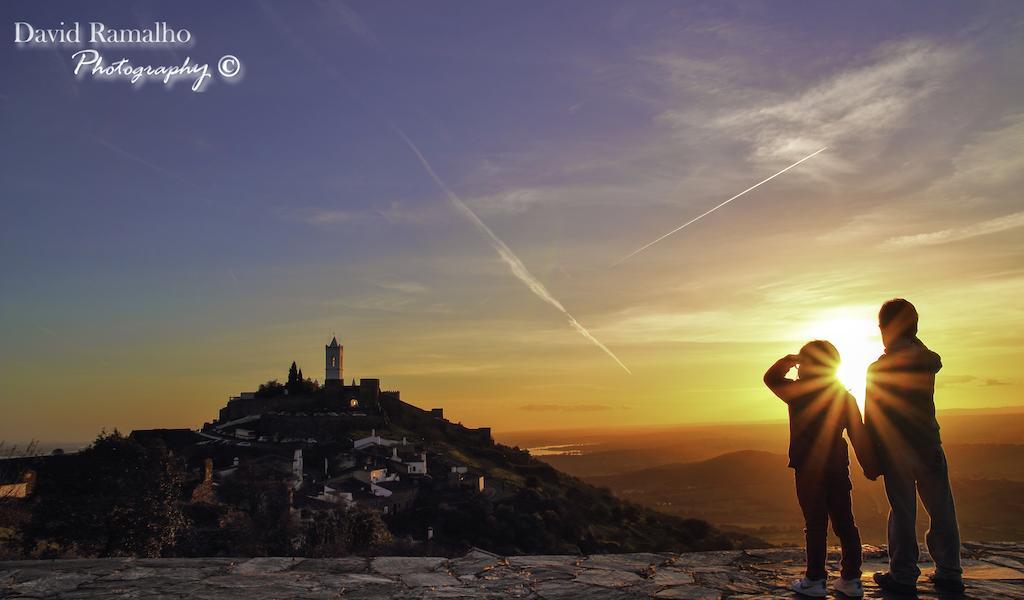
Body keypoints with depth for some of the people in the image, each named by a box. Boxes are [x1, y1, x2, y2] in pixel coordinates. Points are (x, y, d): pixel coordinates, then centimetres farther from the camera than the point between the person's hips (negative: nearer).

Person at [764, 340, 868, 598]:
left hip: (808, 470, -4)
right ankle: (851, 579, 15)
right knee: (844, 522, 10)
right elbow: (858, 434, 3)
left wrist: (788, 360, 19)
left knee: (815, 524, 0)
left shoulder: (798, 392, -8)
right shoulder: (845, 397, 4)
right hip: (837, 468, 4)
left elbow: (771, 378, 8)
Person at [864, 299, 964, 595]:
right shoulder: (929, 361, 0)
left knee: (902, 512, 3)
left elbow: (871, 419, -6)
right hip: (929, 447, 3)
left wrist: (871, 461, -1)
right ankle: (949, 573, 18)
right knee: (941, 511, 11)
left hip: (896, 451, -3)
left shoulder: (878, 368, -7)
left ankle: (904, 576, 8)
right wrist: (912, 337, 18)